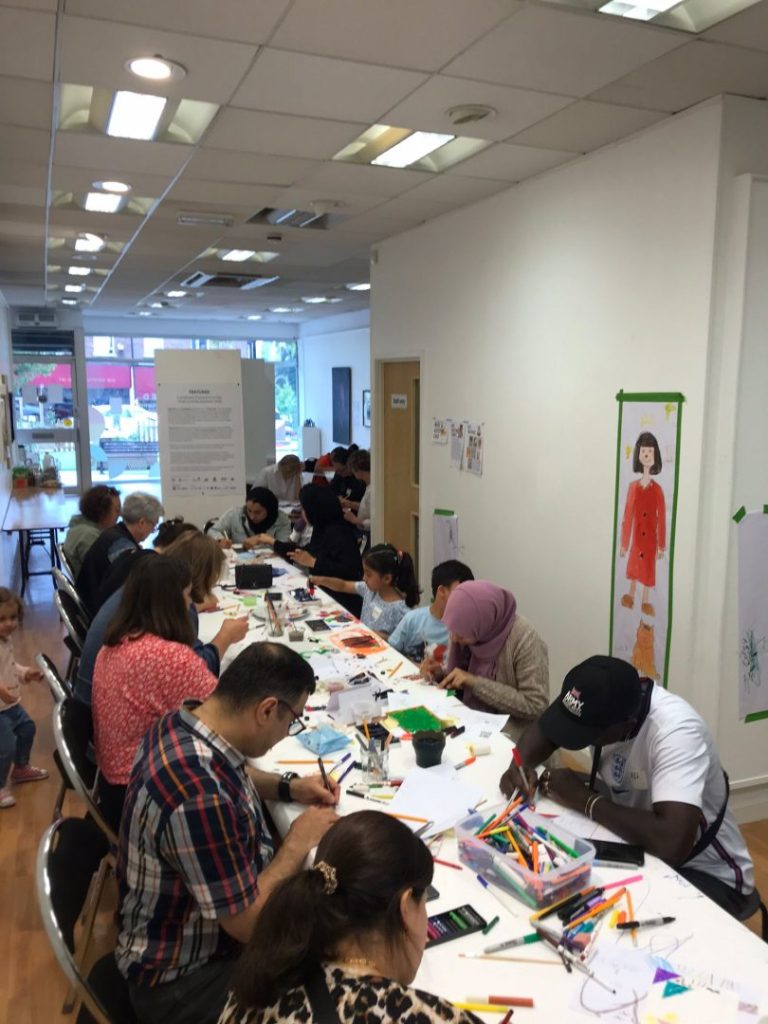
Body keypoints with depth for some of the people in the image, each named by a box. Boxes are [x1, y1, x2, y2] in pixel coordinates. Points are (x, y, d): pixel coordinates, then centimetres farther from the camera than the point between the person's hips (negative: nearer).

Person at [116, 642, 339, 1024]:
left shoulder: (187, 721, -10)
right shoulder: (200, 799, -38)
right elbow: (248, 924, -26)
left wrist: (288, 786, 1)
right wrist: (299, 842, -15)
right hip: (181, 979, -8)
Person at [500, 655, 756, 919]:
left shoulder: (675, 731, -34)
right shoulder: (603, 705, -14)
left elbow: (672, 844, -44)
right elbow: (543, 728, 5)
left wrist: (585, 800, -30)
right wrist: (519, 764, -17)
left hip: (704, 872, -6)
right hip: (635, 841, 7)